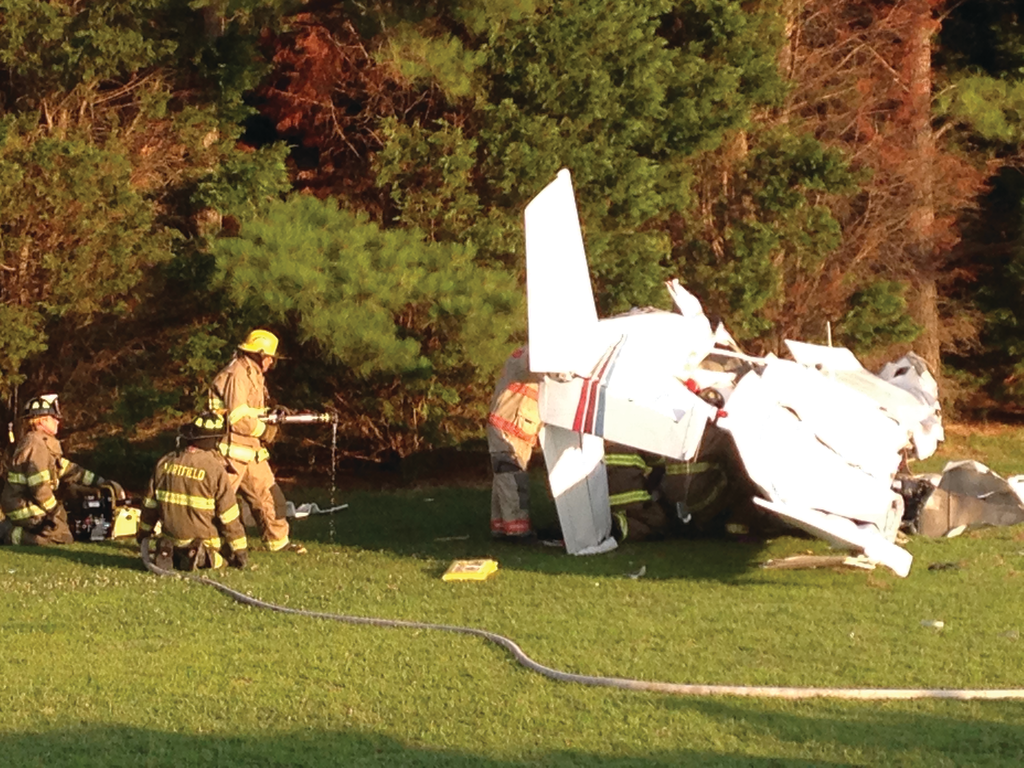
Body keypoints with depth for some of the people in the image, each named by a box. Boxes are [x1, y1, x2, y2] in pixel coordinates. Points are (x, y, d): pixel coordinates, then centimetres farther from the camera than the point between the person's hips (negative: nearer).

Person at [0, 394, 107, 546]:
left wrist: (98, 481, 14)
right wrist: (55, 511, -14)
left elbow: (66, 468, 17)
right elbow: (39, 487, -25)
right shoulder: (36, 445, -21)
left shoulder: (45, 442, 12)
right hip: (25, 507, -10)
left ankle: (12, 527, 14)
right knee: (64, 537, -10)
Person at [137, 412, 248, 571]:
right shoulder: (215, 469, -16)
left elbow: (150, 503, 8)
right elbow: (229, 514, -13)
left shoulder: (166, 462, 0)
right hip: (204, 539, -5)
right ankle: (205, 557, -12)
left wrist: (143, 533, 25)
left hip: (171, 538, 5)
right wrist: (241, 551, -3)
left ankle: (170, 554, 0)